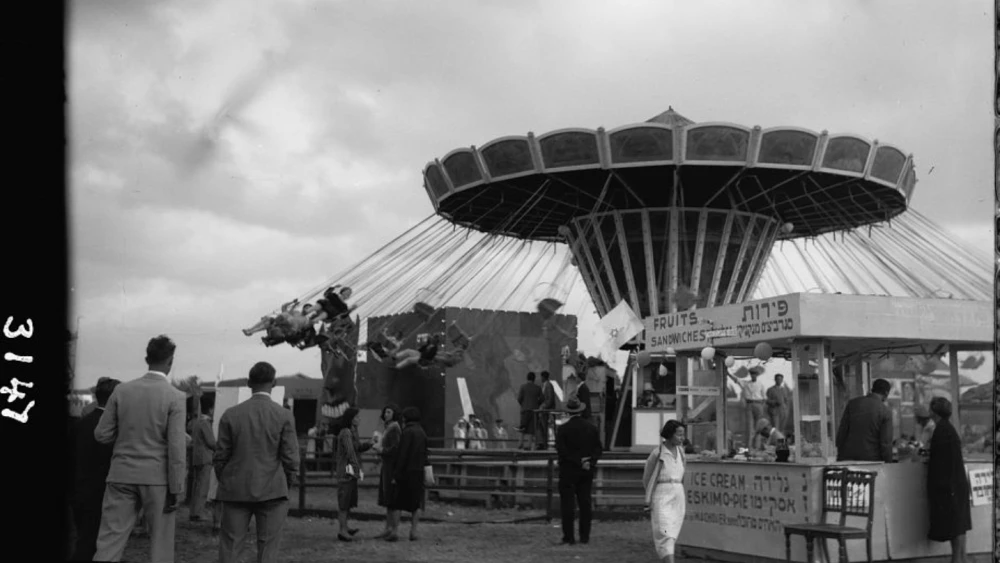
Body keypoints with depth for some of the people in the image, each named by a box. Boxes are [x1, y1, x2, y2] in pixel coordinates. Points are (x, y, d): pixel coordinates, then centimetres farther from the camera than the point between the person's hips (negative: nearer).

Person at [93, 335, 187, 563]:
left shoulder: (122, 390, 2)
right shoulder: (175, 397, -8)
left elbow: (102, 435, 5)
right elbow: (176, 448, -12)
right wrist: (175, 490, -8)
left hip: (122, 476, 3)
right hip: (157, 479, -3)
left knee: (109, 543, 4)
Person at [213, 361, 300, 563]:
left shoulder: (230, 415, -1)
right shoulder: (284, 416, -5)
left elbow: (220, 457, 0)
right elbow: (291, 459, -6)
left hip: (236, 491, 1)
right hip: (272, 491, -1)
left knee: (229, 546, 6)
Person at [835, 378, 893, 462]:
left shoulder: (852, 403, 3)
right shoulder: (885, 412, -4)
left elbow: (842, 431, 3)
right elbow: (886, 443, -5)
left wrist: (839, 456, 11)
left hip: (848, 458, 2)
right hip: (871, 459, -2)